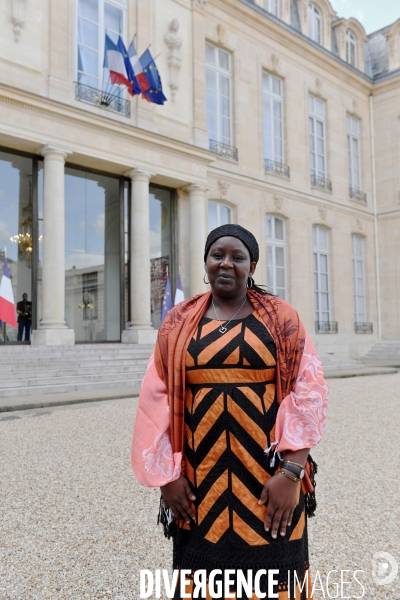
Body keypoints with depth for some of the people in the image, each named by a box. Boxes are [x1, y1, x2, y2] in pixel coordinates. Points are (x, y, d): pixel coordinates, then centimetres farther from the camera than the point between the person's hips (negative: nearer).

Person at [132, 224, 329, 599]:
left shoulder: (281, 319, -1)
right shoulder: (178, 323, 4)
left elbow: (307, 392, -6)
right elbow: (158, 397, 1)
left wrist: (291, 471, -14)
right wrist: (166, 474, -4)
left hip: (268, 477, -1)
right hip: (200, 479, 2)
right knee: (205, 563, 14)